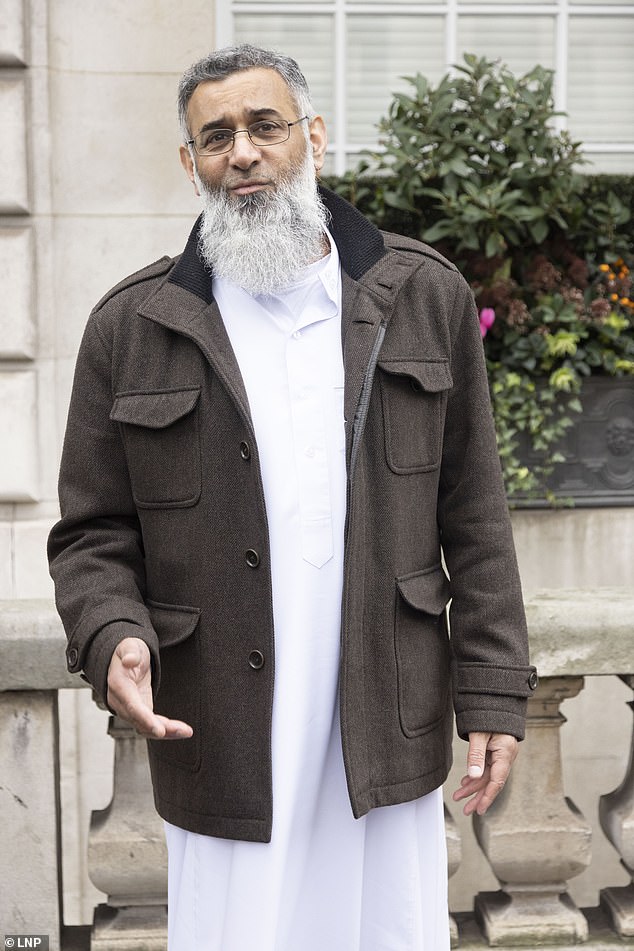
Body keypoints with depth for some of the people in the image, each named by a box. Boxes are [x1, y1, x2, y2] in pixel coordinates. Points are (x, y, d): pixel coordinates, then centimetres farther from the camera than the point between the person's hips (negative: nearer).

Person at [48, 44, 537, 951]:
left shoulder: (424, 297, 3)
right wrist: (114, 635, -17)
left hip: (391, 734, 1)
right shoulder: (130, 328, 1)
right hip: (222, 742, -1)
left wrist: (493, 694, 1)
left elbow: (472, 514, 4)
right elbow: (93, 534, 4)